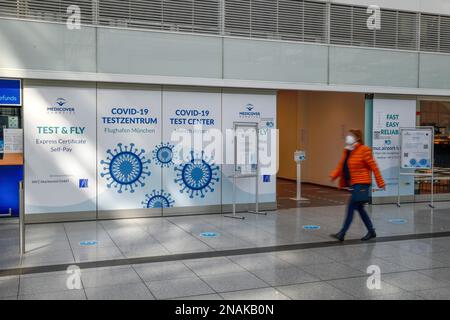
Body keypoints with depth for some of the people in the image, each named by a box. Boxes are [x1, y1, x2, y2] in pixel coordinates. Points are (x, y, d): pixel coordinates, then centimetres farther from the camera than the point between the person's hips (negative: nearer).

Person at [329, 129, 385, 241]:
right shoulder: (347, 151, 13)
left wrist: (380, 183, -7)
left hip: (361, 183, -8)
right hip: (353, 184, 8)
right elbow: (341, 166, 11)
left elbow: (374, 167, -8)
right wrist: (333, 176, -7)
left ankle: (342, 233, -9)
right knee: (359, 208, 12)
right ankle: (371, 231, 26)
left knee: (351, 207, -11)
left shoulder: (364, 150, -9)